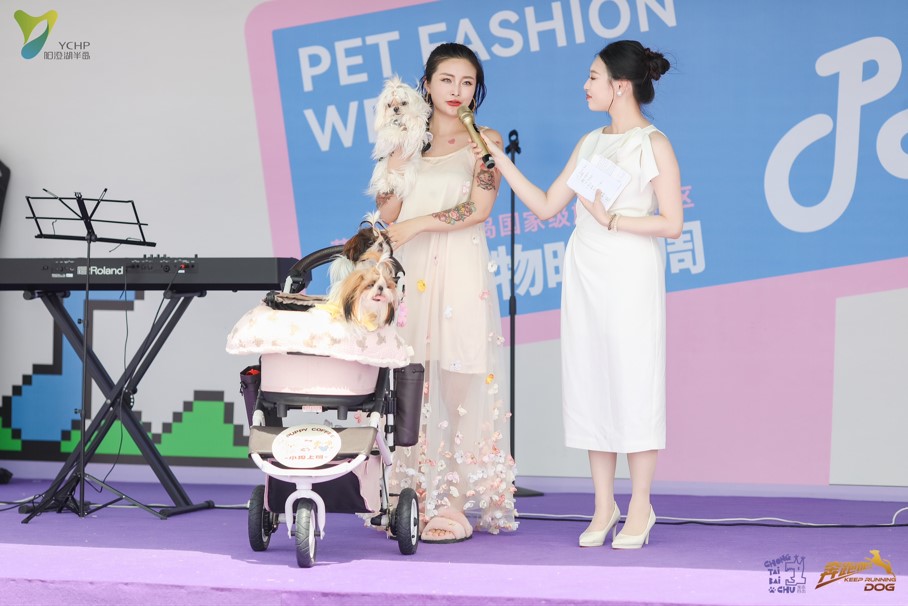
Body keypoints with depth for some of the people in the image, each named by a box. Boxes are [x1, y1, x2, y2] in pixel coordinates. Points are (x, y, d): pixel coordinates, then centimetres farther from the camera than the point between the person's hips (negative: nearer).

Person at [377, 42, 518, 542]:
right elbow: (387, 212, 6)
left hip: (461, 274, -4)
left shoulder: (484, 141, 6)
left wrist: (414, 225, -10)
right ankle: (416, 497, 4)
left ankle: (459, 502, -5)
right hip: (410, 275, 4)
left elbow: (478, 208, -8)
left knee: (459, 382, -7)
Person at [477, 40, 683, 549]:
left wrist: (612, 220, -15)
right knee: (590, 383, 6)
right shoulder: (591, 143, 13)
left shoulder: (655, 145, -5)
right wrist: (501, 160, 9)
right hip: (585, 273, 6)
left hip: (632, 276, -6)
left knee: (633, 382, -3)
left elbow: (672, 223, -10)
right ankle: (604, 505, 15)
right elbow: (546, 206, 13)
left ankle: (640, 507, 7)